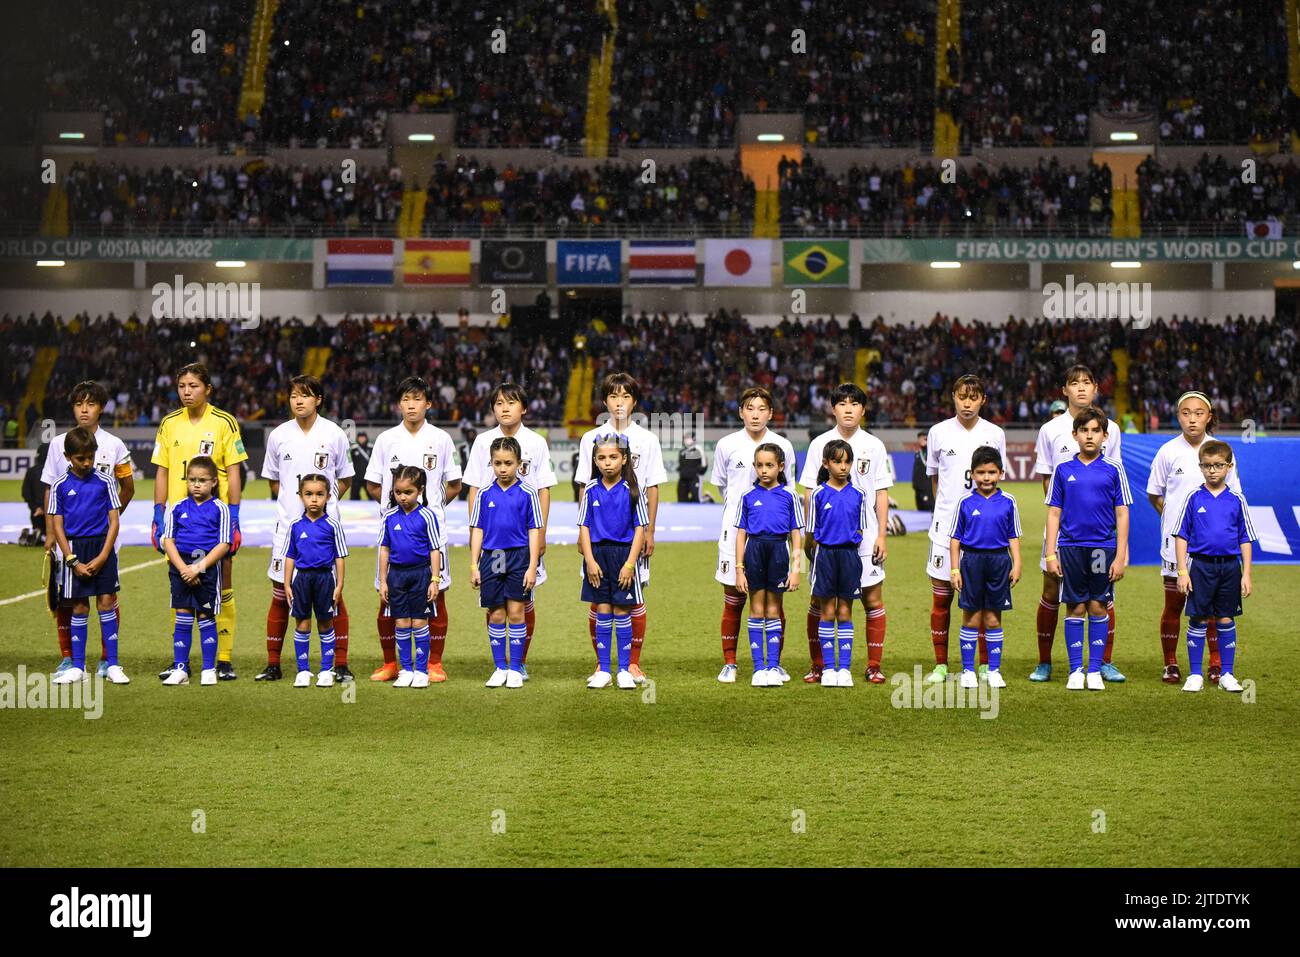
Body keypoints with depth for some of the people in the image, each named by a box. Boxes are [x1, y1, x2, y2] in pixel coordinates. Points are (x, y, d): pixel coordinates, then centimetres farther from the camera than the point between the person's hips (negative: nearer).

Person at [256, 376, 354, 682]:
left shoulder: (334, 435, 0)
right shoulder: (278, 436, 5)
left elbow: (345, 479, 11)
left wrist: (324, 502, 2)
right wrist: (291, 501, 5)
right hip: (288, 525, 2)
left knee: (333, 594, -1)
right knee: (280, 594, 4)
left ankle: (340, 664, 6)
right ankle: (273, 664, 12)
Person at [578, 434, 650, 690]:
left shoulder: (631, 490, -3)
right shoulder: (591, 490, 3)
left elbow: (640, 529, -3)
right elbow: (584, 527, 5)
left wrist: (630, 564, -10)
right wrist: (590, 560, -5)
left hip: (624, 553, -2)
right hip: (597, 554, 2)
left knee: (622, 612, 2)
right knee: (602, 612, 6)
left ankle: (624, 671, 10)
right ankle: (603, 671, 11)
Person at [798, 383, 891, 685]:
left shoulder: (874, 445, 5)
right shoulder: (820, 444, 5)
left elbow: (881, 493, 6)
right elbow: (809, 492, 6)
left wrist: (882, 534, -1)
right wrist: (809, 533, 0)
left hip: (865, 536, 0)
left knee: (872, 598, -1)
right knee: (819, 598, 1)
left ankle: (874, 665, 7)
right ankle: (817, 665, 10)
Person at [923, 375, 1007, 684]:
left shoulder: (995, 434, 4)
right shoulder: (939, 432, 3)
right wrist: (948, 506, 8)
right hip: (946, 524, 0)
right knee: (941, 595, 1)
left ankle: (985, 665, 9)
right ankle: (940, 665, 9)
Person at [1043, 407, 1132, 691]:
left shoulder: (1113, 469, 2)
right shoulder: (1063, 470, 5)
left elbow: (1122, 514, 2)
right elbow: (1054, 513, 7)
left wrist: (1120, 556, -3)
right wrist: (1051, 554, 1)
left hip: (1103, 547, 0)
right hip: (1070, 547, 1)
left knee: (1098, 607, 3)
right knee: (1075, 608, 4)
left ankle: (1095, 670, 10)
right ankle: (1075, 671, 10)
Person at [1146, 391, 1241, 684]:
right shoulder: (1168, 452, 0)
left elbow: (1232, 494, 12)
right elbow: (1154, 494, 8)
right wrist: (1174, 519, -1)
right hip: (1176, 540, -1)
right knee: (1174, 603, 4)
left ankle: (1217, 665, 11)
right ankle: (1170, 665, 13)